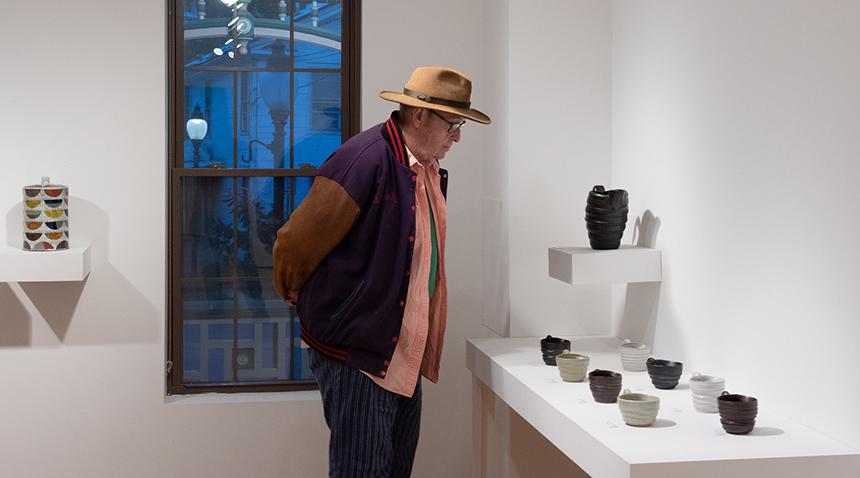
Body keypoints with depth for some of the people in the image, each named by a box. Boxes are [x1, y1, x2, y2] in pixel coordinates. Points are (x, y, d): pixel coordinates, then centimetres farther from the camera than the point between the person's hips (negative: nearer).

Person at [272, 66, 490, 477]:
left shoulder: (429, 168, 8)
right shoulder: (365, 160, -21)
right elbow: (296, 243, -16)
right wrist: (297, 296, 1)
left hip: (404, 355, 9)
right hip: (354, 353, -9)